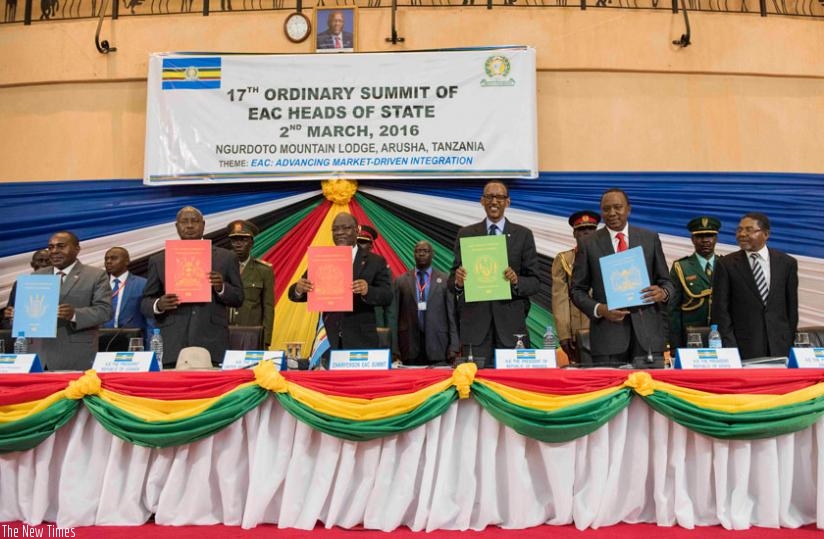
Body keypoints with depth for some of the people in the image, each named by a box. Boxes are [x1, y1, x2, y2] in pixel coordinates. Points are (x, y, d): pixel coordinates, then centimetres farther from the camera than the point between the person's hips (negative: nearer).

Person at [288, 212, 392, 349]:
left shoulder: (376, 261, 1)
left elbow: (387, 297, -7)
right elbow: (296, 294, 5)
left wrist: (368, 290, -28)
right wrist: (298, 289, -19)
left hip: (361, 341, -2)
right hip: (328, 340, 2)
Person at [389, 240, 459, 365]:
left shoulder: (445, 280, 6)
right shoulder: (401, 281, 8)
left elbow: (452, 314, 4)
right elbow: (393, 315, 6)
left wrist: (454, 346, -3)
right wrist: (393, 348, 0)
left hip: (437, 345, 0)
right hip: (409, 347, 1)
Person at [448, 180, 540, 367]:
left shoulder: (523, 235, 8)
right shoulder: (465, 234, 9)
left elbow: (534, 282, 5)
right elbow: (452, 283, 9)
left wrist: (516, 281, -15)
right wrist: (458, 281, -14)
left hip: (511, 323, 0)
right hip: (475, 324, 0)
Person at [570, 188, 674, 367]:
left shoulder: (650, 238, 10)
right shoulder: (589, 245, 5)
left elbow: (665, 280, 14)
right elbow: (577, 290, 5)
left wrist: (663, 292, -9)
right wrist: (599, 309, -12)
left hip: (647, 331, 2)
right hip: (608, 334, -1)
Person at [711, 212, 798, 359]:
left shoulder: (787, 263, 5)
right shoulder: (726, 264, -2)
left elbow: (792, 306, 9)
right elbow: (720, 309, -4)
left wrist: (791, 343, 7)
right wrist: (729, 347, -9)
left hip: (780, 347, 2)